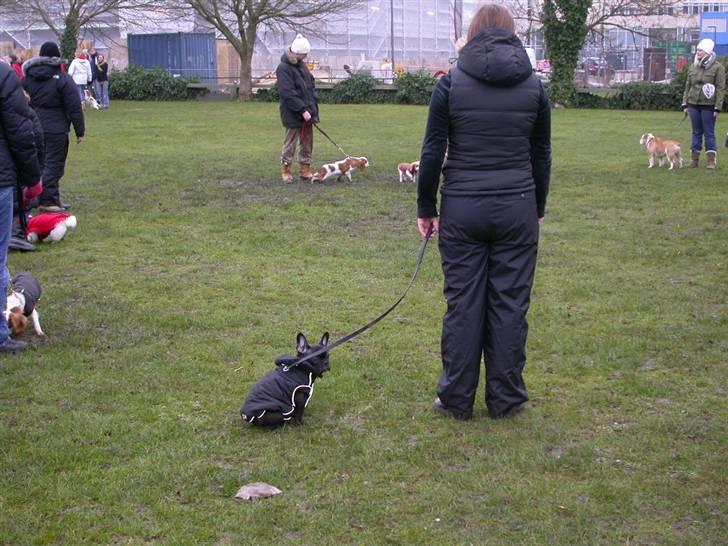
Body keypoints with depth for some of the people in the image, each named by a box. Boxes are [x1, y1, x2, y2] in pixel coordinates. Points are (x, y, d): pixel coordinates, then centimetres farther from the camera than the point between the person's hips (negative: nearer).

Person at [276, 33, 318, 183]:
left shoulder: (301, 65, 11)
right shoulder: (283, 68, -15)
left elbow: (311, 86, 17)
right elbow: (288, 93, -21)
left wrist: (313, 106, 7)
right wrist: (302, 110, -22)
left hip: (307, 112, 8)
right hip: (293, 114, -8)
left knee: (307, 143, 9)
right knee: (290, 142, 2)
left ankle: (306, 170, 16)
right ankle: (285, 170, 14)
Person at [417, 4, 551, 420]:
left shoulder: (451, 84, -3)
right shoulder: (534, 86, 4)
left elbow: (433, 151, -3)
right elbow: (541, 155, 10)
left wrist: (426, 208, 5)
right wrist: (538, 208, 20)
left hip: (463, 209, -1)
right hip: (517, 209, 1)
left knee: (463, 304, 5)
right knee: (510, 304, 8)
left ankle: (457, 400, 13)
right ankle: (505, 398, 16)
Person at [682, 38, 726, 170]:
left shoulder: (718, 67, -5)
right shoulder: (693, 67, 10)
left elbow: (721, 88, -7)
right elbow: (688, 86, 15)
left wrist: (718, 107, -11)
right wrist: (685, 103, 9)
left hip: (708, 105, -4)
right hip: (693, 104, 4)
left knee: (709, 133, -1)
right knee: (696, 132, 9)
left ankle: (711, 160, 4)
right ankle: (694, 159, 13)